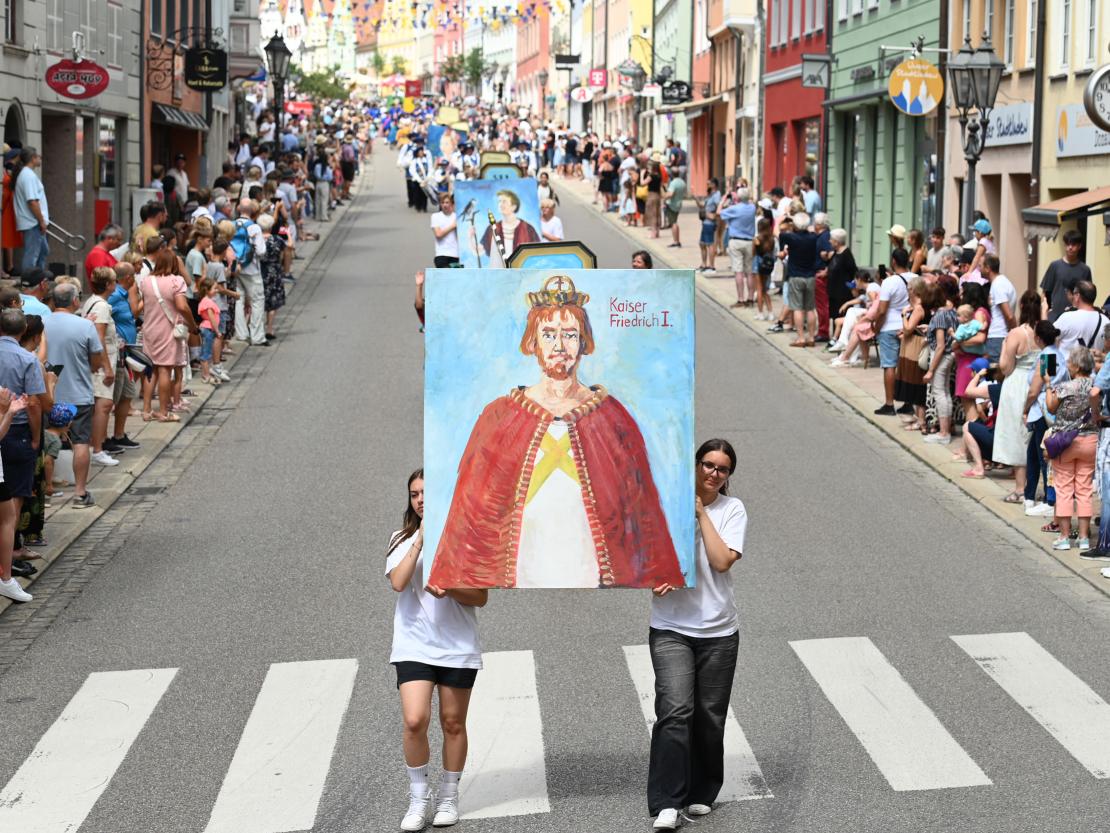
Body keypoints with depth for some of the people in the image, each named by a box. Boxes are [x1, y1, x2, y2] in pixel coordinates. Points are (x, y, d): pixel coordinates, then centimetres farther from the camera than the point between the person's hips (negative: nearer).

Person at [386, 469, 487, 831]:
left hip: (458, 646, 0)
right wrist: (421, 540, -15)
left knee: (453, 723, 8)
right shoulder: (402, 540, 5)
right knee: (414, 721, -14)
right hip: (414, 645, 0)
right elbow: (398, 583, -14)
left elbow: (480, 597, 0)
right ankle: (419, 797, 3)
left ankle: (448, 797, 23)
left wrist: (449, 590, -18)